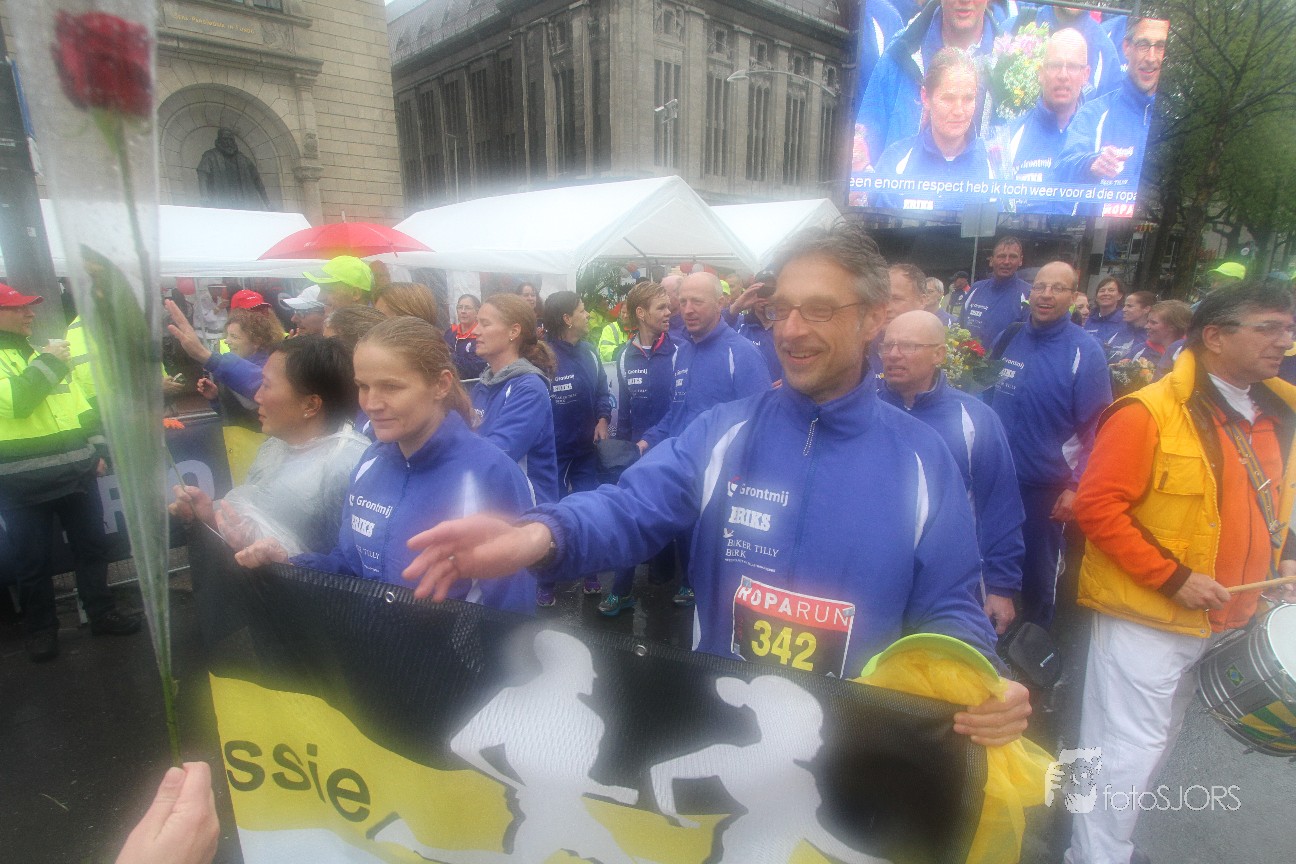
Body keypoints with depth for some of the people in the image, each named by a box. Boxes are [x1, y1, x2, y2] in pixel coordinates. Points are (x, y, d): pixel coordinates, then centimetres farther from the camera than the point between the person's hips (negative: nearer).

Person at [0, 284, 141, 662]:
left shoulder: (43, 351, 14)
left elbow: (79, 403, 16)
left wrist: (97, 449, 11)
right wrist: (48, 363, -19)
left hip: (75, 471, 5)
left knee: (92, 546, 12)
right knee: (31, 560, 8)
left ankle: (101, 613, 26)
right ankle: (40, 628, 24)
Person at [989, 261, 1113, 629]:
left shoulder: (1085, 354, -11)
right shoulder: (1010, 337, 2)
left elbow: (1095, 428, -10)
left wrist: (1076, 486, -15)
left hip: (1044, 488, -4)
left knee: (1037, 574, 12)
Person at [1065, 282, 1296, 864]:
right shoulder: (1149, 412, -17)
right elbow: (1097, 507, -21)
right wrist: (1172, 578, -21)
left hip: (1225, 621, 8)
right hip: (1145, 617, -8)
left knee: (1154, 748, 21)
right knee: (1126, 755, 2)